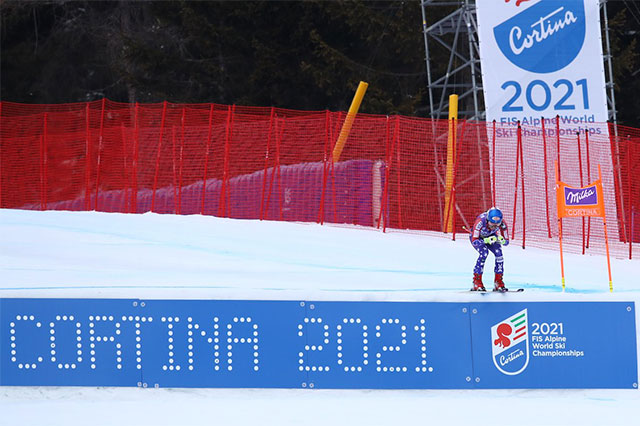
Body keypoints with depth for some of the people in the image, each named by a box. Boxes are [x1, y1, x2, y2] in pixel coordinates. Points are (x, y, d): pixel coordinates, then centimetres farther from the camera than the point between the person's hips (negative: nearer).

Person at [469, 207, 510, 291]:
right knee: (484, 252, -29)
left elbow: (506, 242, -21)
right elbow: (474, 241, -40)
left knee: (498, 253, -19)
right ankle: (477, 282, -19)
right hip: (476, 237, -3)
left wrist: (502, 240, -44)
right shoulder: (480, 222, -41)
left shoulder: (502, 224, -30)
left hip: (491, 236, 4)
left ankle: (498, 282, -5)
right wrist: (486, 240, -54)